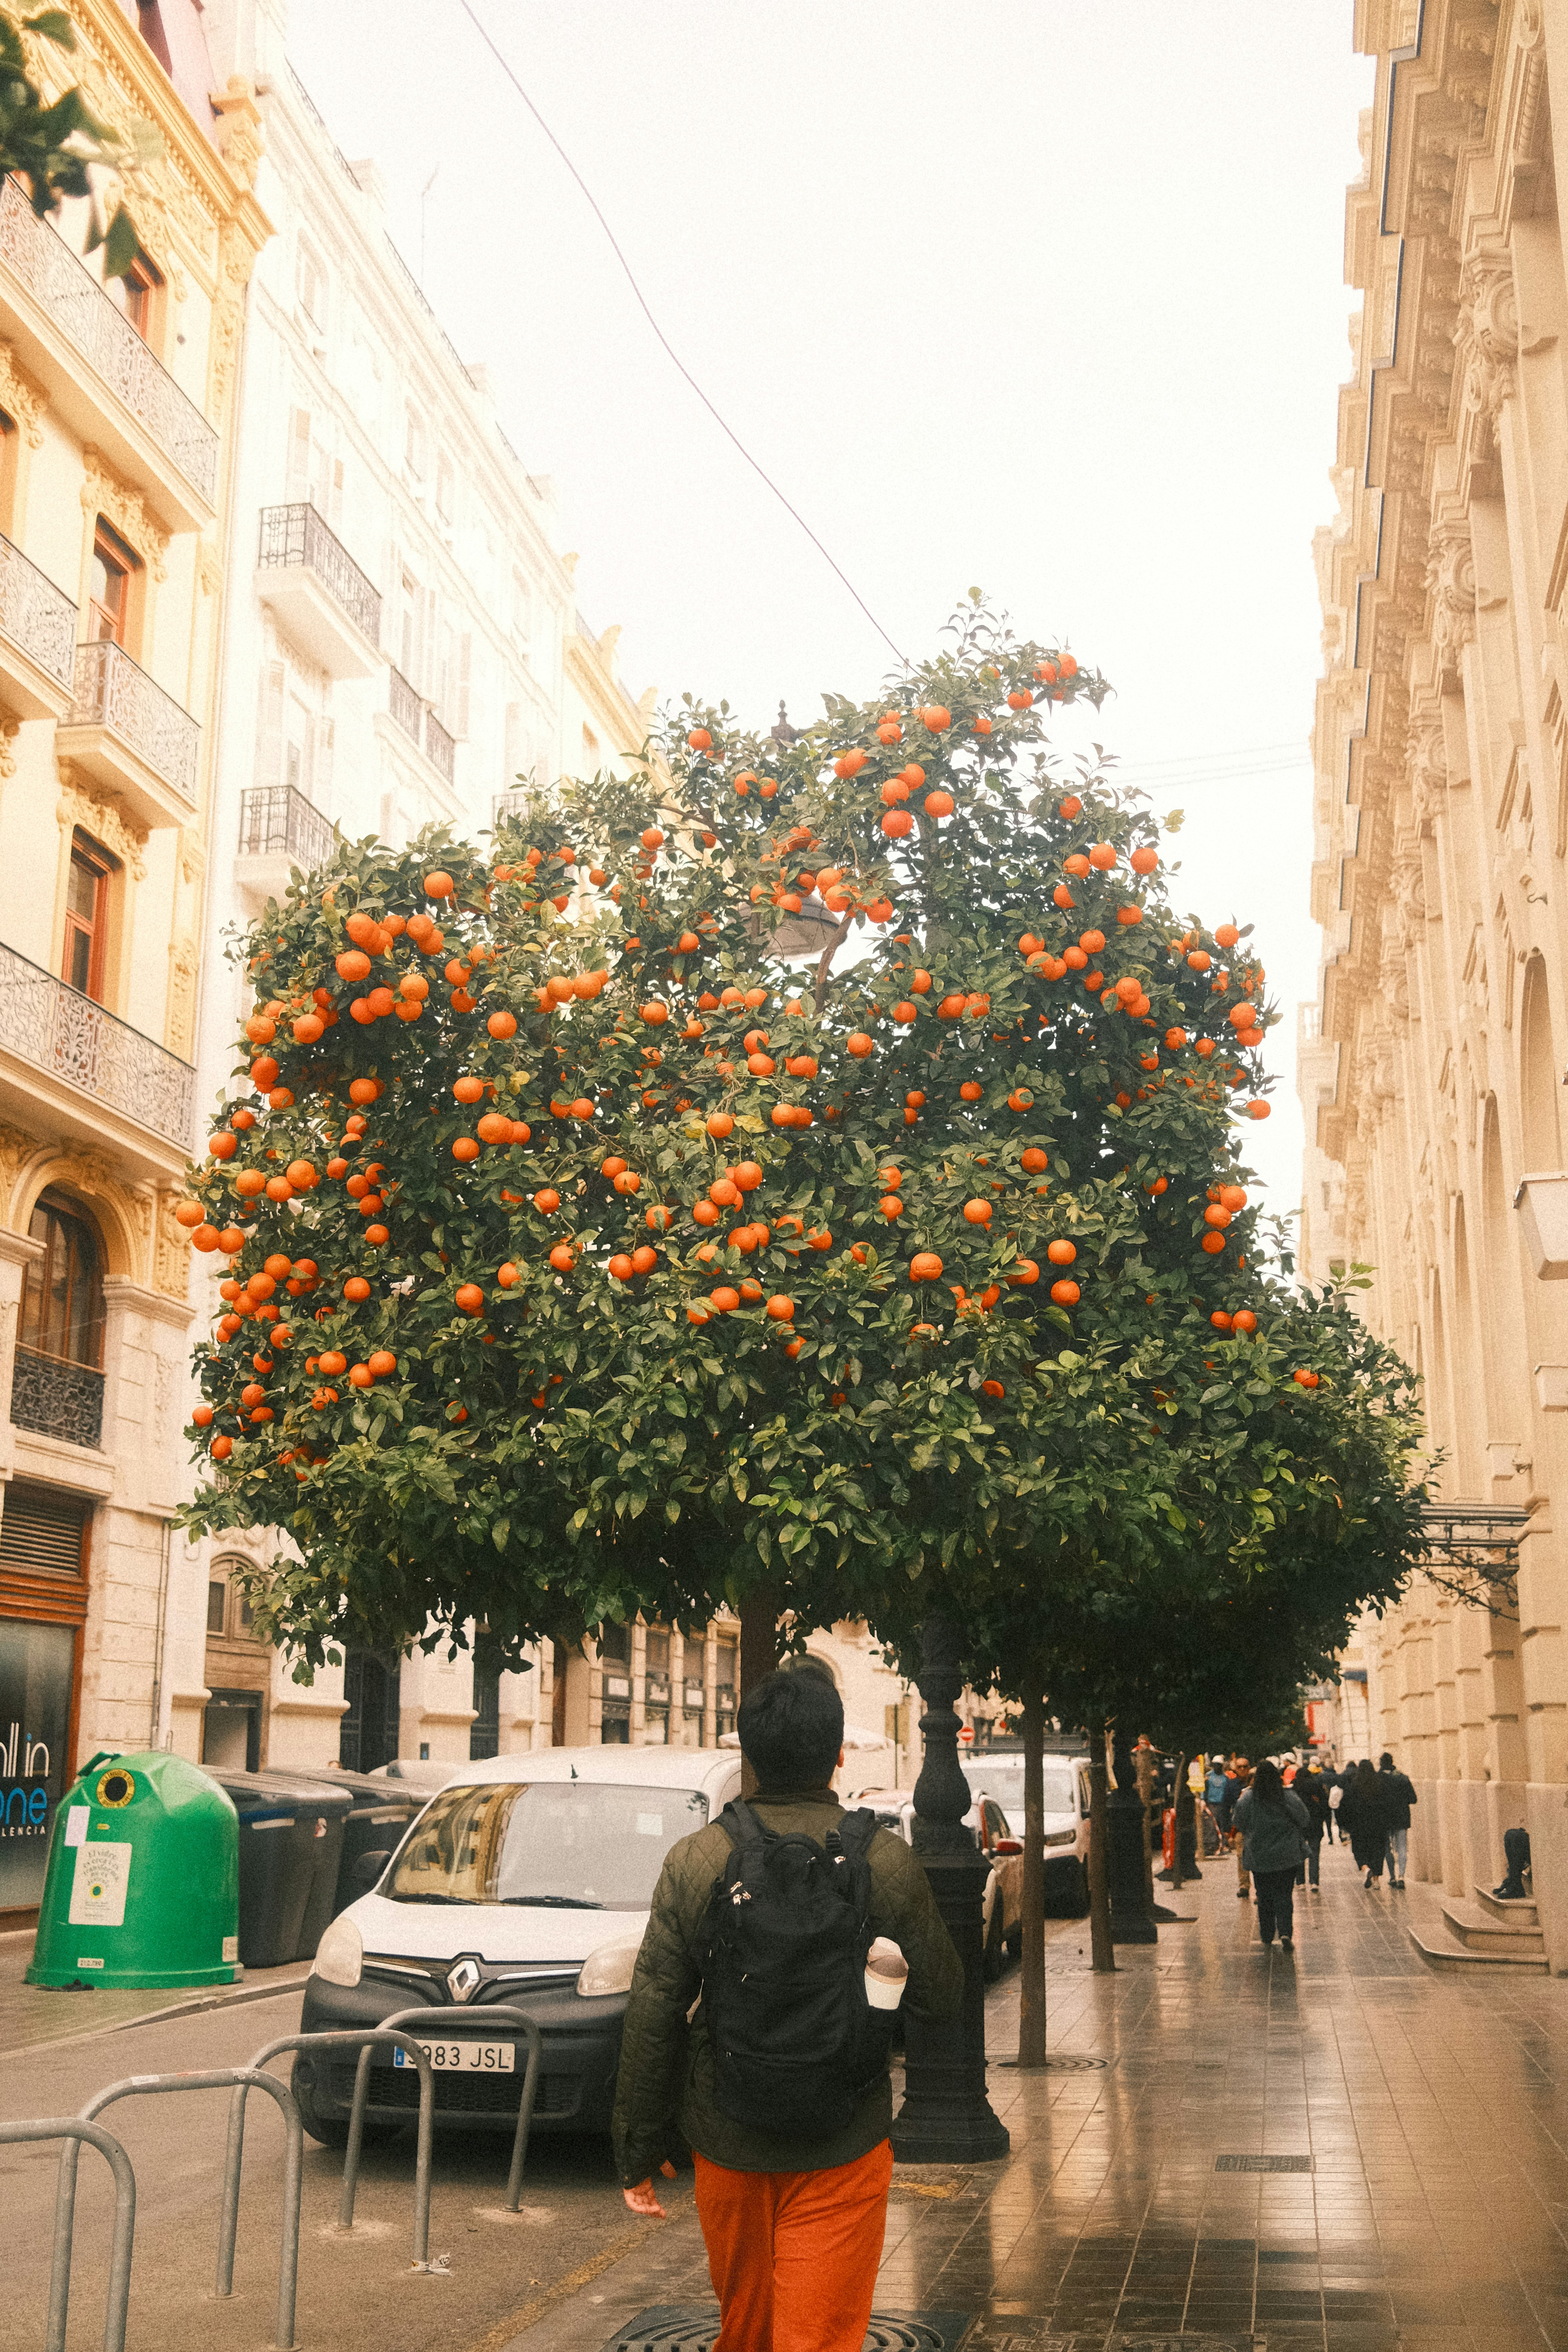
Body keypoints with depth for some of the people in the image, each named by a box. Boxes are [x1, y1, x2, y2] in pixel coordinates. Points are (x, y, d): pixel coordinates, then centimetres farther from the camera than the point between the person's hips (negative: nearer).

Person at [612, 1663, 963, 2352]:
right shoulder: (885, 1861, -10)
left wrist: (639, 2149, 3)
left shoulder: (695, 1861, -9)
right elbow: (942, 1996, 0)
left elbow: (652, 2017, -6)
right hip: (843, 2148, -2)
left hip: (727, 2141, 2)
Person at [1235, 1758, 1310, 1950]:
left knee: (1264, 1898, 13)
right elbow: (1303, 1822, 3)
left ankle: (1267, 1939, 17)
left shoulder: (1246, 1800, -10)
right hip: (1287, 1857, 0)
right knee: (1284, 1895, 7)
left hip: (1258, 1858, 0)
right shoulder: (1290, 1798, -9)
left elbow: (1240, 1825, 3)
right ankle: (1285, 1933, -12)